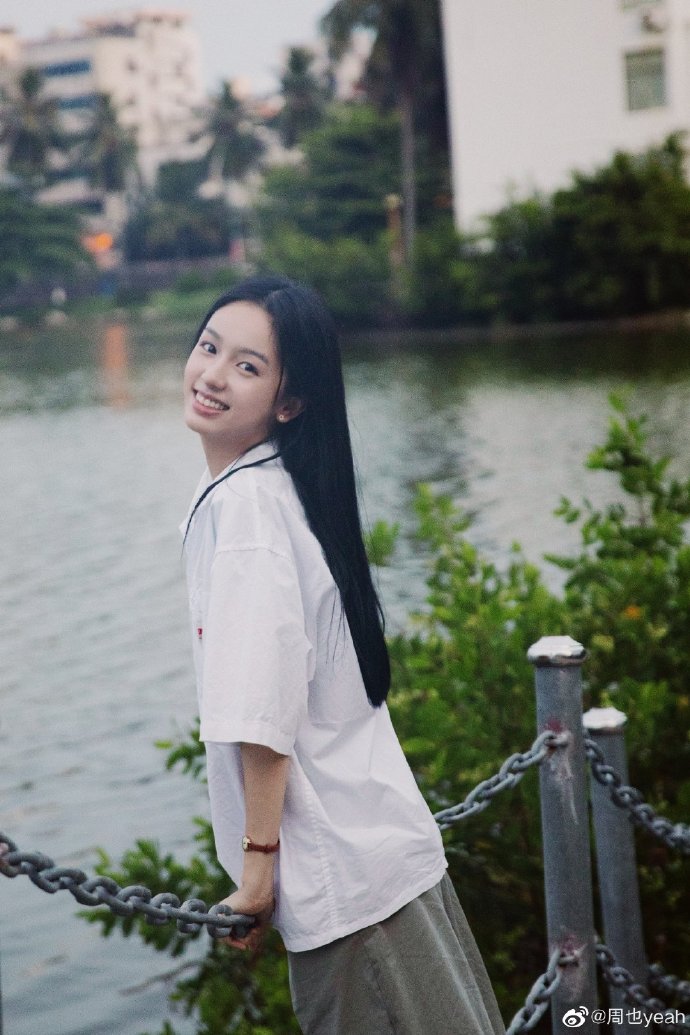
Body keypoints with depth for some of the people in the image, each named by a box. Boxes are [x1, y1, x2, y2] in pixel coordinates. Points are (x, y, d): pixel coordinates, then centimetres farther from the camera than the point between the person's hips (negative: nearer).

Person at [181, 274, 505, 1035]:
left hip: (345, 870, -9)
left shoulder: (244, 502, -18)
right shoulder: (274, 486, 11)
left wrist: (258, 860, -17)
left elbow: (263, 711, -24)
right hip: (372, 843, 9)